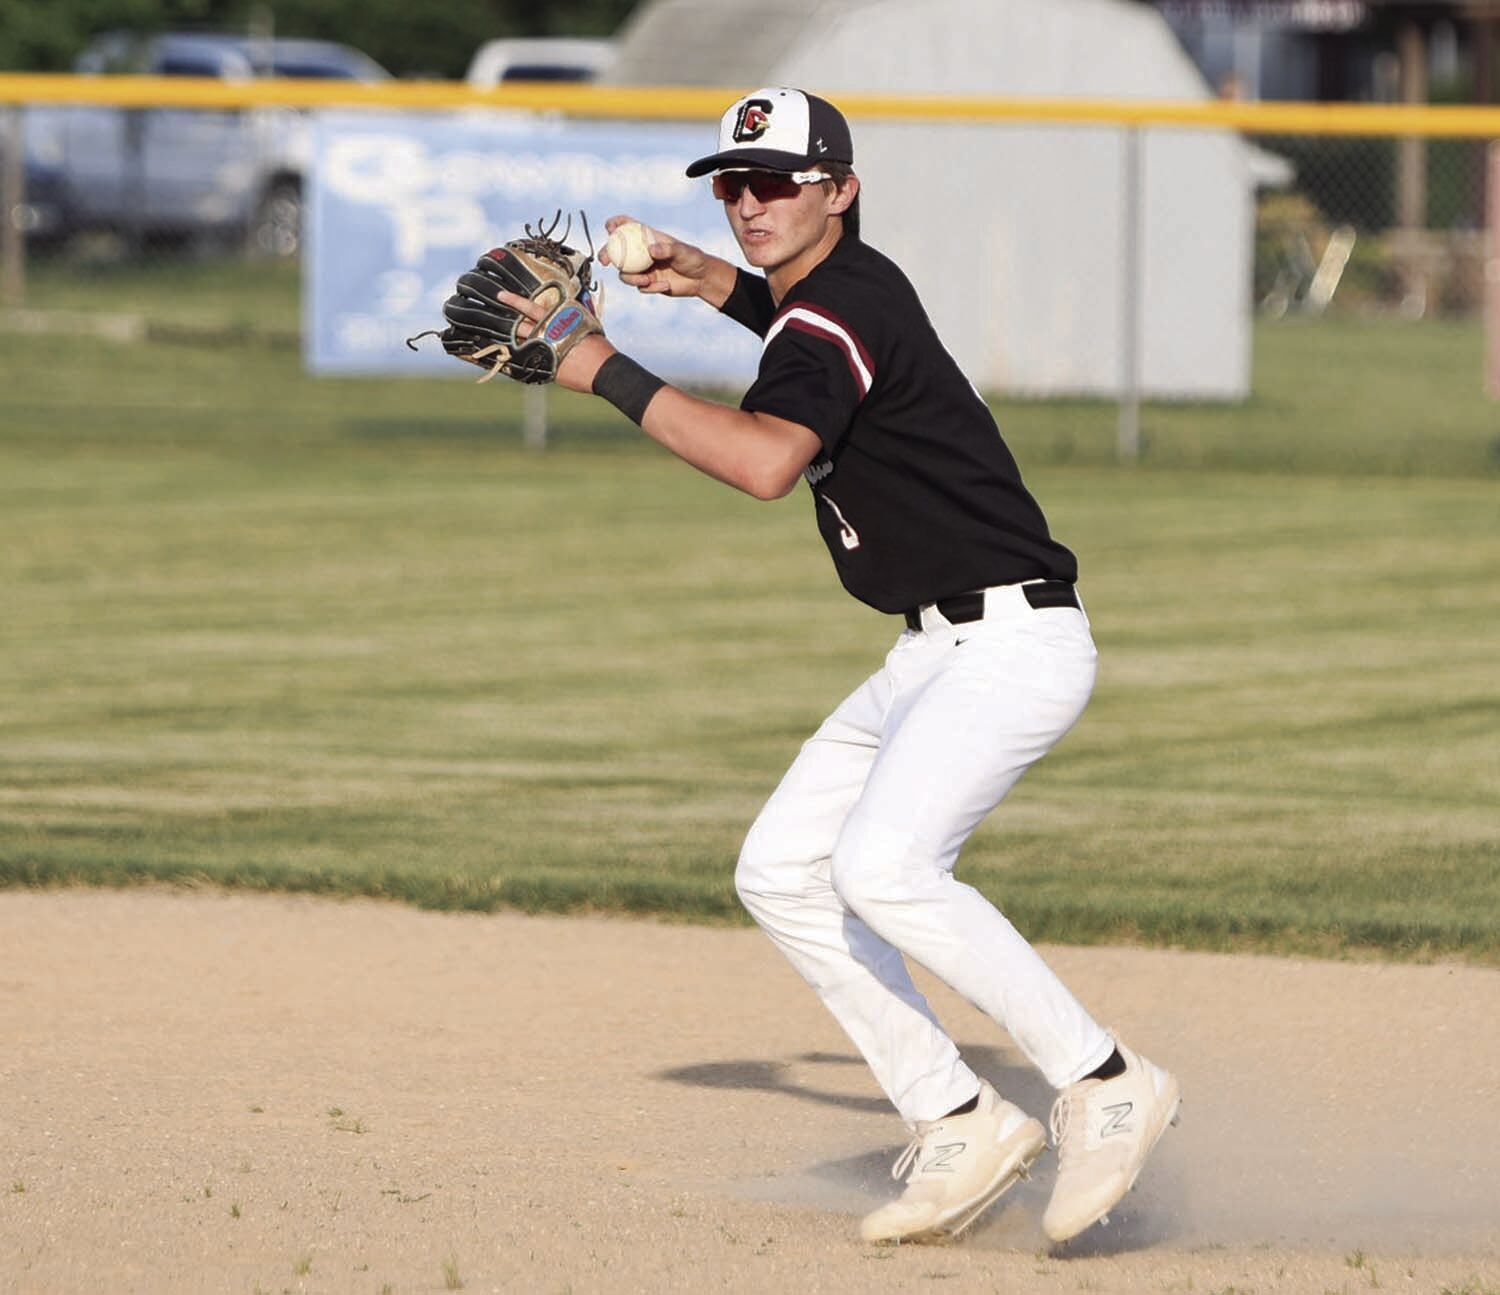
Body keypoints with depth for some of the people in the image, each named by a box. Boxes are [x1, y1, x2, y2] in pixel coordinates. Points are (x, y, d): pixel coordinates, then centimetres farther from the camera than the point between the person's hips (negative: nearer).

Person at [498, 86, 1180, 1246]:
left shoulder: (836, 314, -18)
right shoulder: (849, 284, 12)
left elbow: (767, 462, -38)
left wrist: (606, 371, -33)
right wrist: (713, 282, 25)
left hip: (1013, 641, -11)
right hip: (938, 656, 11)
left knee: (882, 864, -29)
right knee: (782, 871, 7)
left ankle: (1104, 1084, -19)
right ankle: (958, 1124, 7)